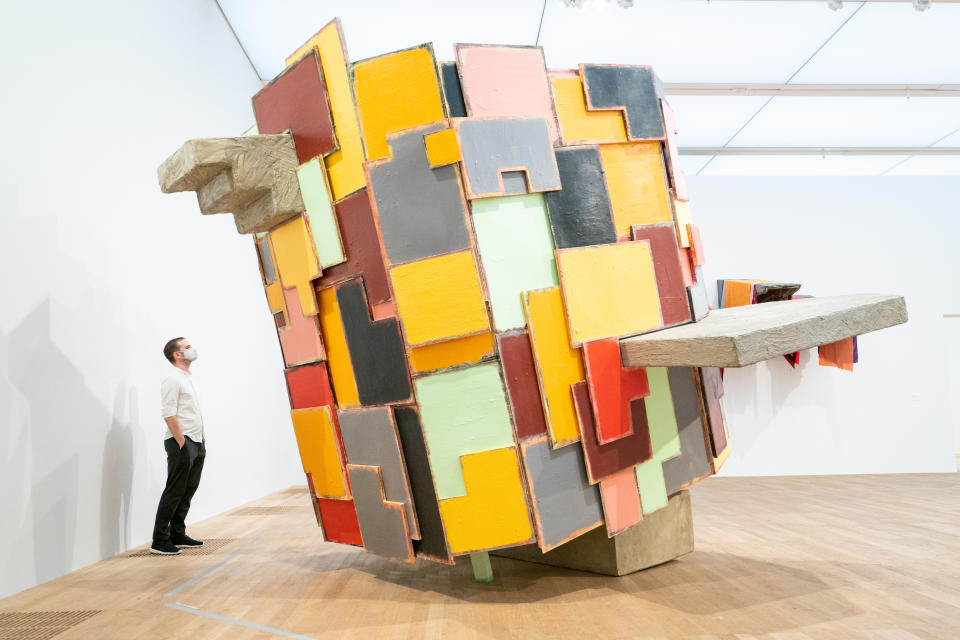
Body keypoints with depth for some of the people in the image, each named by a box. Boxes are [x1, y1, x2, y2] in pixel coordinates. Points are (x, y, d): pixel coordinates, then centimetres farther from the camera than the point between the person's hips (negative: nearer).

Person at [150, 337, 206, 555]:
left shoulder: (188, 379, 18)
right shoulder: (172, 380, -11)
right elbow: (169, 415, -18)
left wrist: (201, 442, 16)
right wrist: (182, 444, -18)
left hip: (196, 443, 9)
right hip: (181, 443, -9)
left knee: (188, 491, 13)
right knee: (174, 492, -6)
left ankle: (177, 534, 22)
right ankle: (159, 540, 1)